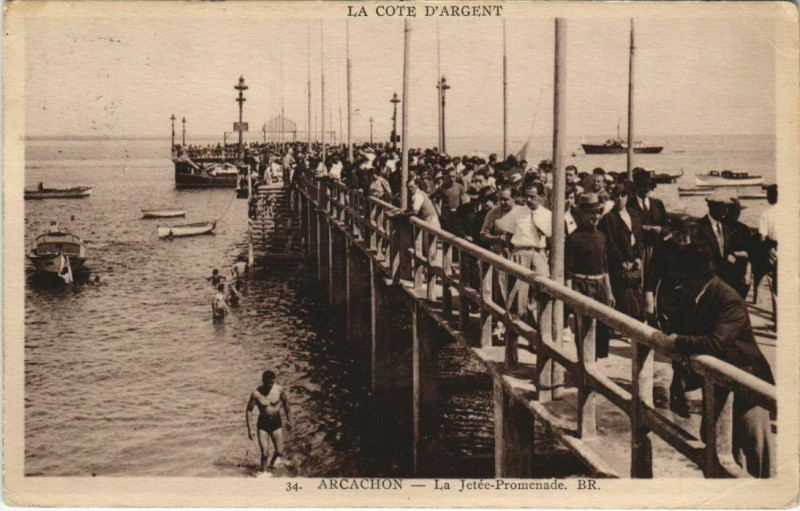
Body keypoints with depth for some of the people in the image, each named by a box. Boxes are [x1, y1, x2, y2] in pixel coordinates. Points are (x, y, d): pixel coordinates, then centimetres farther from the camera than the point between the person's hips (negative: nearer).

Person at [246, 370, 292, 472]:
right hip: (263, 423, -2)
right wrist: (249, 429, -8)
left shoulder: (279, 389, -9)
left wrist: (289, 420, 14)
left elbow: (285, 402, 9)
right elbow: (248, 410, -7)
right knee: (264, 453, -7)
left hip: (276, 422, 2)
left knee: (279, 452, 2)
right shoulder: (256, 393, -15)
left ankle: (273, 462, 35)